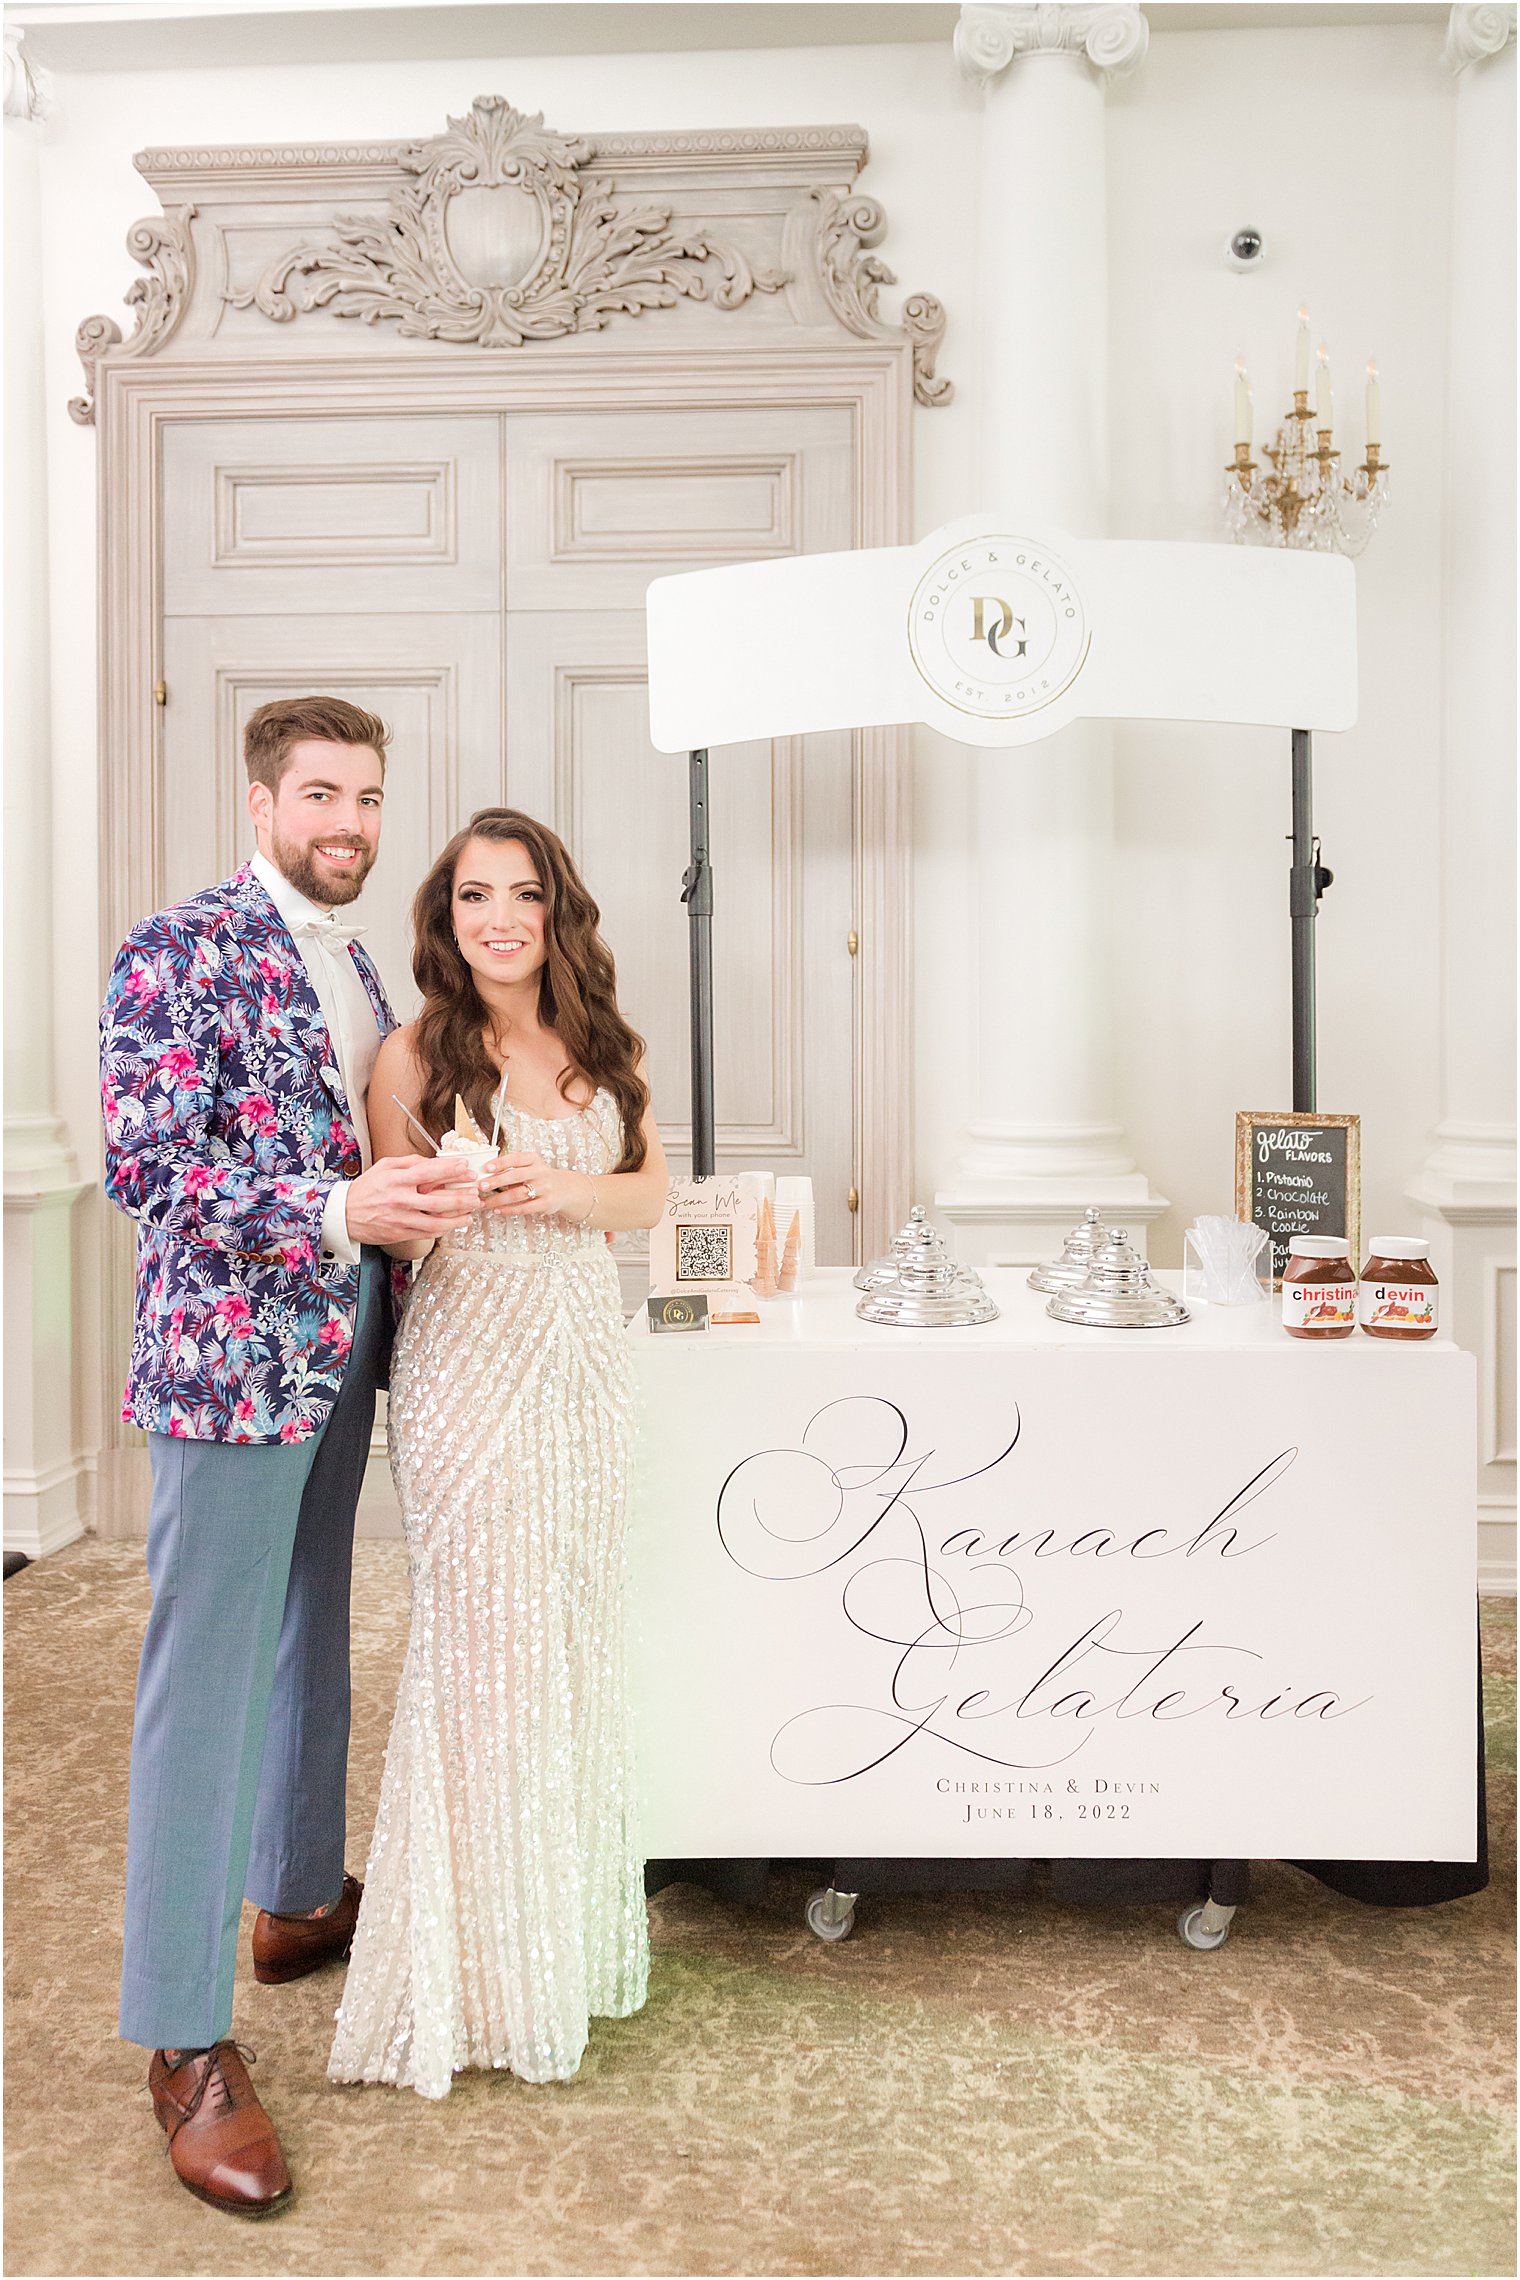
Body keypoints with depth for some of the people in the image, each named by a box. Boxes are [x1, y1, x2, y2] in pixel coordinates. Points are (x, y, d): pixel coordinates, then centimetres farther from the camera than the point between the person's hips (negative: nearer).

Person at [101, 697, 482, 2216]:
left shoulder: (355, 968, 14)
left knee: (310, 1641, 20)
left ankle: (298, 1900, 40)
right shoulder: (180, 952, -12)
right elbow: (143, 1171, -19)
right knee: (204, 1679, -2)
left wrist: (415, 1199, 5)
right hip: (229, 1364, -8)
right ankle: (184, 2041, 9)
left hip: (339, 1360, 8)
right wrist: (343, 1208, -28)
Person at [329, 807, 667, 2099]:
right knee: (485, 1647, 0)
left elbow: (652, 1188, 8)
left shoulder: (603, 1046, 8)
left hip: (586, 1361, 4)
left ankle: (576, 1929, 29)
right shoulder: (416, 1056, -4)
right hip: (469, 1364, -4)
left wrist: (568, 1189, -9)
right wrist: (443, 1198, -18)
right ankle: (477, 1969, 17)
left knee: (579, 1638, 11)